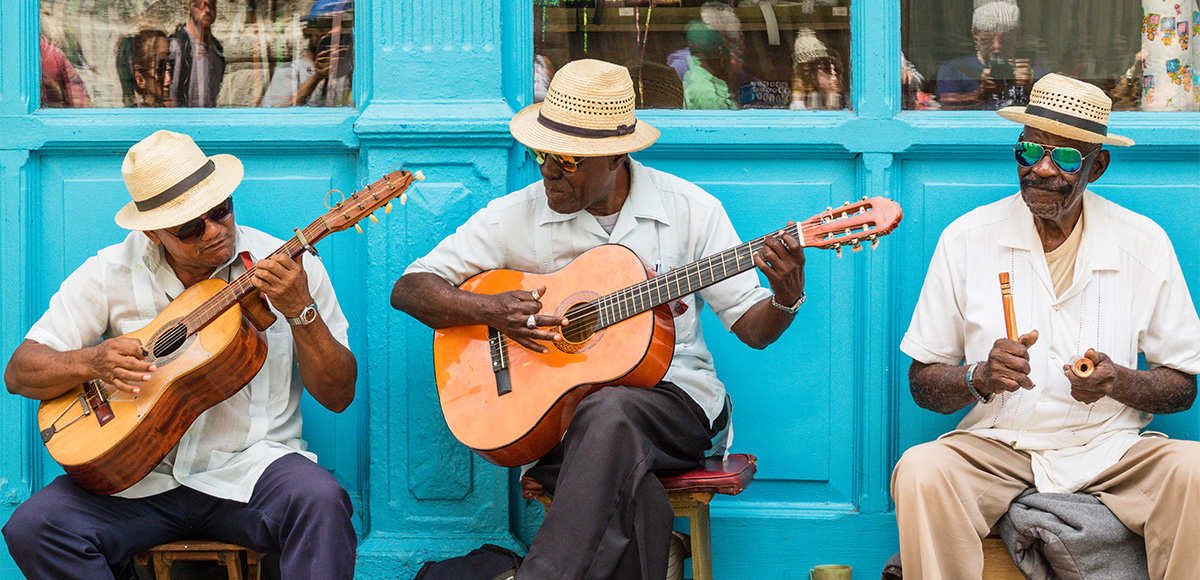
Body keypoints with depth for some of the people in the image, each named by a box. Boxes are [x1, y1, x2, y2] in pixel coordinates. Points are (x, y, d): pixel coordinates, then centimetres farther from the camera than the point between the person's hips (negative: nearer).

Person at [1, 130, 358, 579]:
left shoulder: (286, 267, -1)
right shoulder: (110, 273, 2)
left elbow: (338, 397, -2)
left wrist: (301, 312, -18)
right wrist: (92, 362, -17)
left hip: (249, 468, -2)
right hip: (139, 474, 2)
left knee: (320, 502, -35)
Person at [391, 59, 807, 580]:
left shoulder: (688, 208, 3)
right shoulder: (515, 215, 3)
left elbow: (752, 327, 4)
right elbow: (408, 289, 4)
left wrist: (785, 300, -20)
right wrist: (490, 311, -13)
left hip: (672, 403, 0)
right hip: (557, 412, 0)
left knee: (608, 410, -37)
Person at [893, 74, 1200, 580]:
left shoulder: (1144, 244, 2)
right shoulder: (967, 238, 1)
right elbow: (923, 383, 4)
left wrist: (1120, 382, -15)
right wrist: (981, 377, -18)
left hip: (1112, 448, 1)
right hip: (995, 445, 0)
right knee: (921, 471, -32)